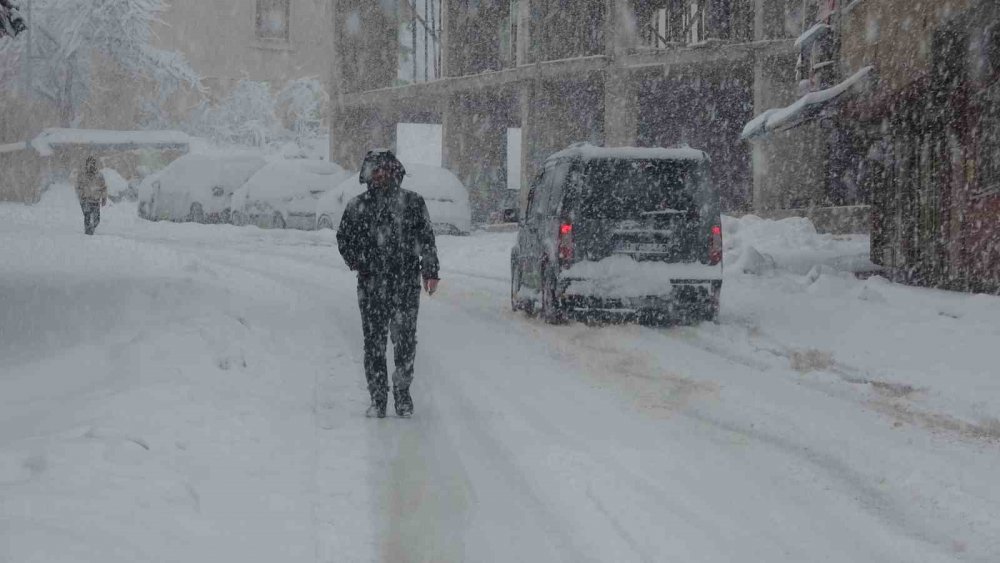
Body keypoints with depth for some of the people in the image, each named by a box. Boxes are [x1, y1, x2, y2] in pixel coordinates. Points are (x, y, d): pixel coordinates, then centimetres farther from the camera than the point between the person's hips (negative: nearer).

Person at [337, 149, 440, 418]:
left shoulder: (412, 202, 6)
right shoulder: (357, 206, 9)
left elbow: (426, 238, 9)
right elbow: (344, 238, 20)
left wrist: (430, 271, 3)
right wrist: (356, 263, 6)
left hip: (406, 284, -1)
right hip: (371, 285, 1)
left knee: (405, 339, -5)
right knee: (374, 341, 2)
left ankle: (402, 391, 11)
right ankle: (378, 398, 9)